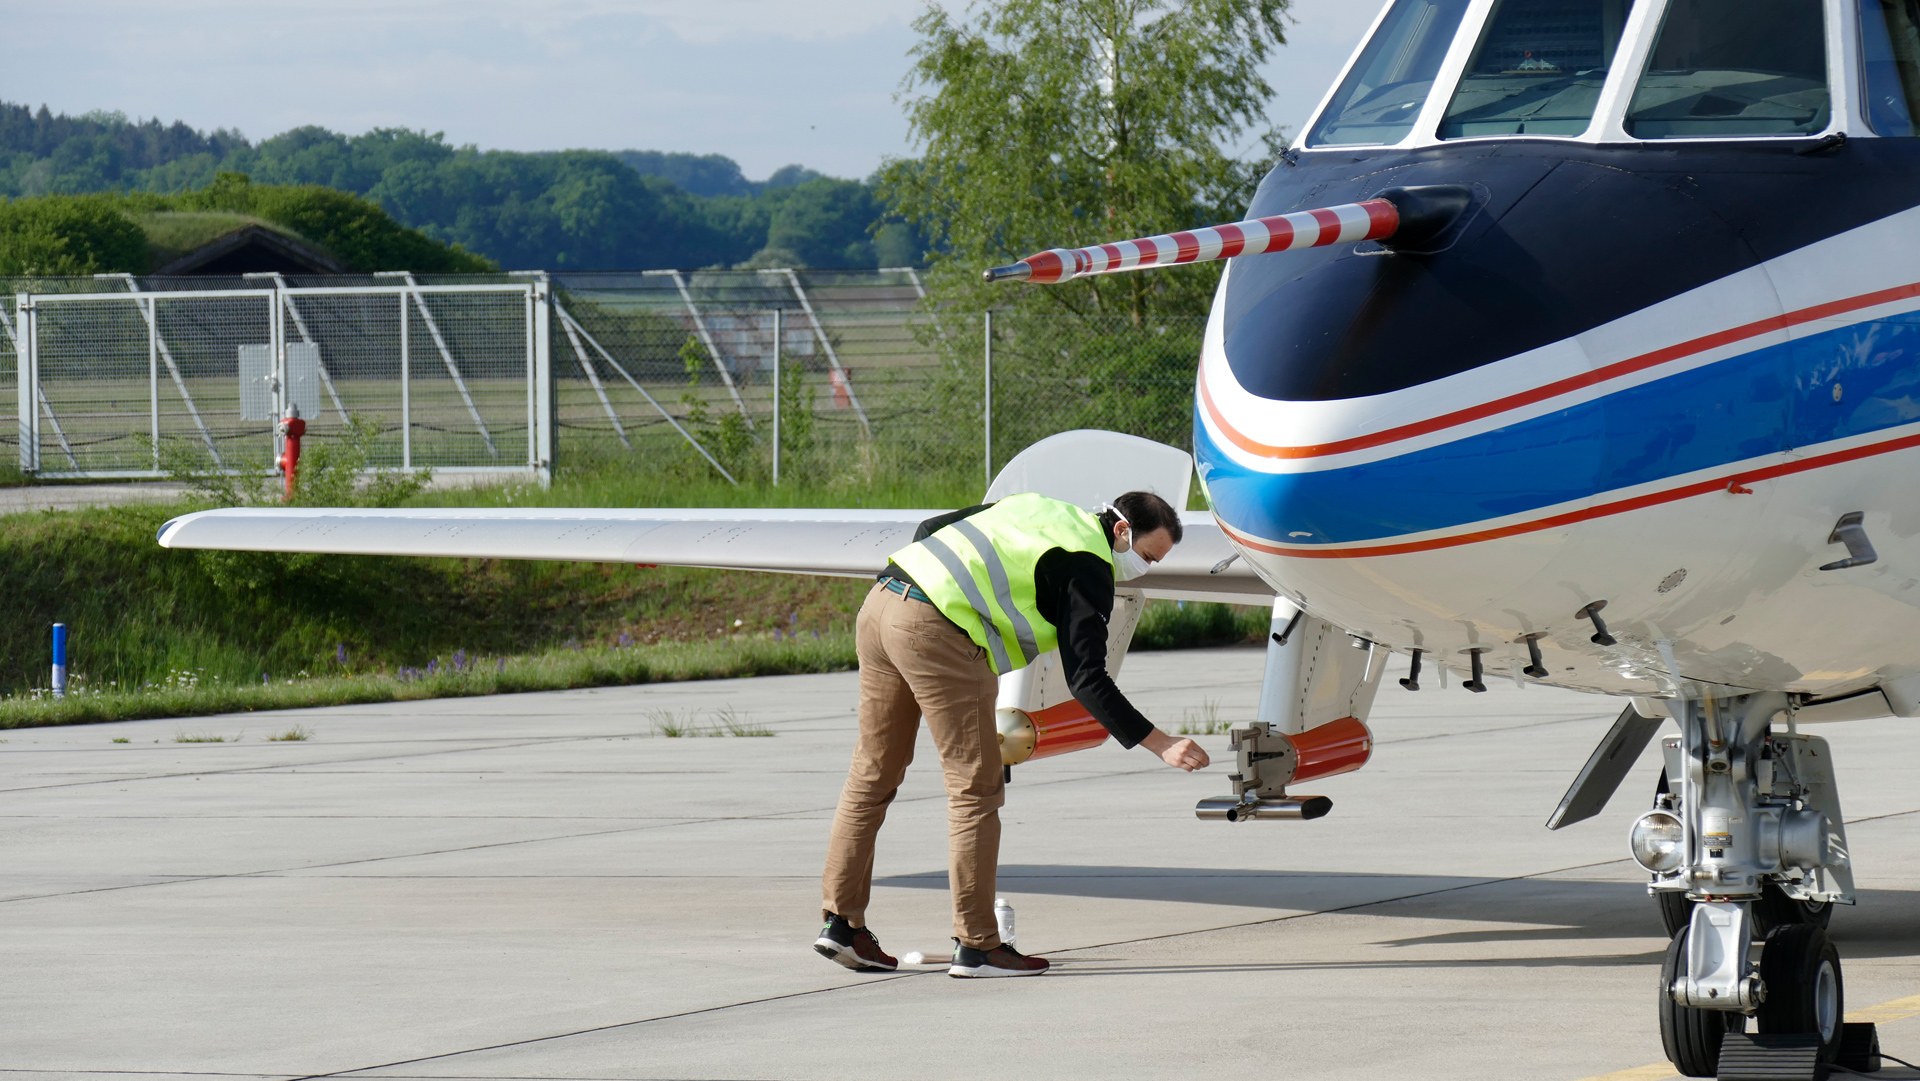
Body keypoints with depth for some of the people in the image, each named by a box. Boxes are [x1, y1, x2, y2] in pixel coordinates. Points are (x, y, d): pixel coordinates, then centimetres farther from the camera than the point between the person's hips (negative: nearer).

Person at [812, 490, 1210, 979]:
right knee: (977, 787, 0)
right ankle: (976, 946, 1)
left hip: (878, 604, 9)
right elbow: (1086, 678, -8)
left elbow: (929, 531, 26)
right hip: (936, 632, -9)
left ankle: (842, 923, 20)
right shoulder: (1087, 567, -1)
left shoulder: (1039, 508, 25)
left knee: (873, 773, 17)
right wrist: (1160, 744, -8)